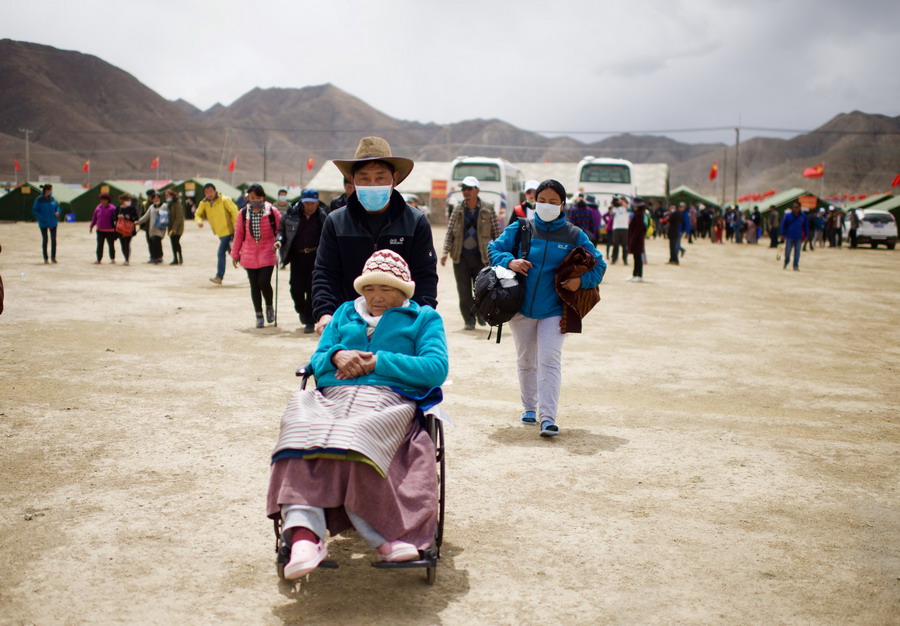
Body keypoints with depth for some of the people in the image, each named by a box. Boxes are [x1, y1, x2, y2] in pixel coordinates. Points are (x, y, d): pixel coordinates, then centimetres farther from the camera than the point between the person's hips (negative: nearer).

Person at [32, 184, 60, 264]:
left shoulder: (52, 198, 4)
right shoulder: (39, 200, -9)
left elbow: (57, 206, 18)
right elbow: (34, 211, -7)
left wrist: (57, 211, -4)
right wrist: (42, 218, -18)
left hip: (53, 223, 3)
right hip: (43, 223, -3)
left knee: (53, 239, 0)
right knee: (45, 240, 5)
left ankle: (53, 257, 7)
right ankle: (45, 258, 12)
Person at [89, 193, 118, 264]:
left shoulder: (112, 208, -7)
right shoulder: (98, 207, 6)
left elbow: (115, 217, -8)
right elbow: (94, 218, 14)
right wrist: (91, 226, 13)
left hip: (110, 231, -3)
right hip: (100, 231, 3)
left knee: (111, 245, 10)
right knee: (99, 245, 0)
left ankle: (112, 259, 24)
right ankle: (98, 259, 3)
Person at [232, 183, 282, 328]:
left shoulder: (272, 211, -4)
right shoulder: (243, 213, 3)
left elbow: (281, 229, 4)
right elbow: (238, 234, 10)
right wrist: (235, 254, 12)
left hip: (267, 254, -3)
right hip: (249, 255, 3)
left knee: (264, 282, -14)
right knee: (254, 286, 7)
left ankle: (269, 307, 14)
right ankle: (259, 315, 18)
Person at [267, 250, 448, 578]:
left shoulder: (424, 317, 20)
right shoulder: (345, 312, 32)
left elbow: (436, 369, 3)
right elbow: (316, 362, 24)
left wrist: (378, 362, -2)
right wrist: (336, 356, 0)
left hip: (389, 400, -3)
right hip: (331, 398, 3)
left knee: (354, 442, -39)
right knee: (299, 427, -33)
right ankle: (304, 534, -44)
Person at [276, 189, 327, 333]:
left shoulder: (323, 217, -3)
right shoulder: (292, 213, 1)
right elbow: (282, 229, 14)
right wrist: (280, 240, -5)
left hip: (316, 256, -2)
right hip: (297, 256, 2)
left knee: (312, 289, -2)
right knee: (296, 288, 1)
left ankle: (310, 321, 9)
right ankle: (301, 310, 33)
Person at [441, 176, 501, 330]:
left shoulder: (488, 209, 2)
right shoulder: (457, 210, 7)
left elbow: (497, 232, 5)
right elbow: (449, 232, 6)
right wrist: (446, 251, -7)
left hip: (482, 256, -2)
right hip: (461, 257, 2)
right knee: (464, 291, 1)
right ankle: (469, 320, 13)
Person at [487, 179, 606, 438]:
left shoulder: (574, 235, 1)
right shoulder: (520, 229, 1)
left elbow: (598, 264, 6)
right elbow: (493, 249, 4)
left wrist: (581, 280, -13)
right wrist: (509, 261, -16)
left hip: (553, 311, -2)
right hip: (521, 307, 2)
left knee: (549, 361, -13)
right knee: (525, 361, 15)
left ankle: (548, 418, -15)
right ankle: (529, 407, 33)